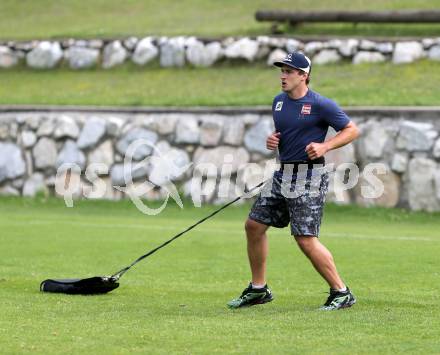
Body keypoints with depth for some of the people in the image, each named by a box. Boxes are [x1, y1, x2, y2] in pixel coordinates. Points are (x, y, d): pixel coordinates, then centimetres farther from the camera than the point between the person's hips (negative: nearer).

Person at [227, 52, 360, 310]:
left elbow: (352, 130, -9)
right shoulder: (279, 101, 11)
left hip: (309, 177, -8)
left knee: (306, 240, -14)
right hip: (283, 175, 8)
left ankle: (341, 293, -3)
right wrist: (272, 140, 4)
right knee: (254, 225, 9)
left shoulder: (320, 105, -12)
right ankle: (258, 290, 22)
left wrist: (324, 146, -21)